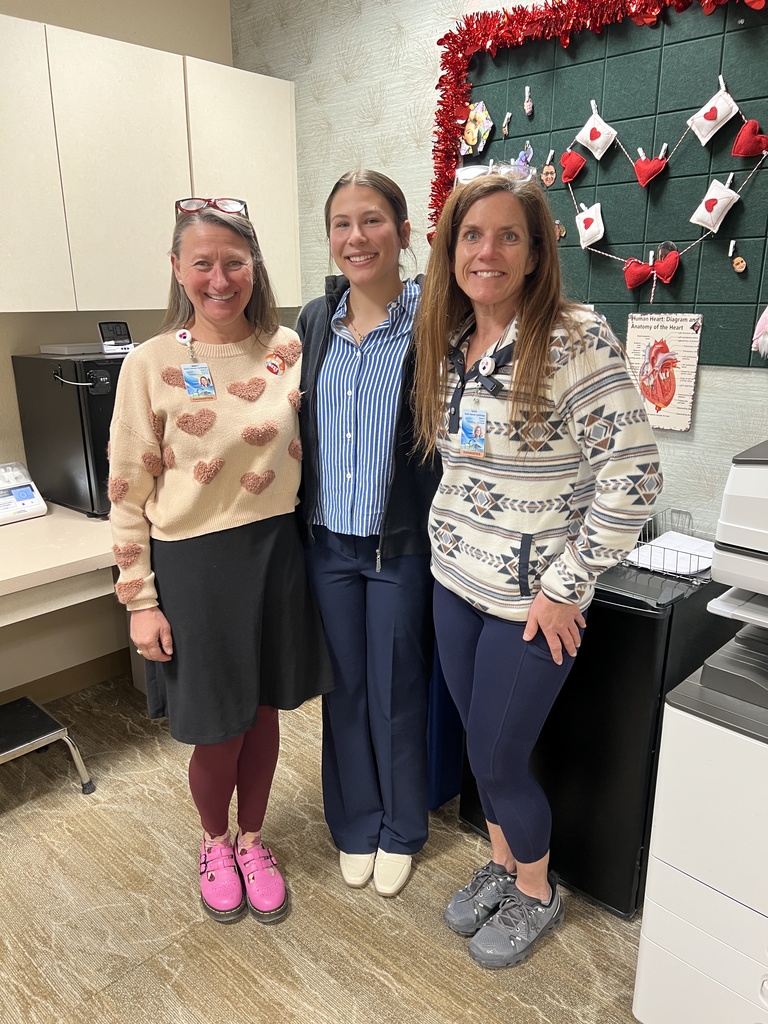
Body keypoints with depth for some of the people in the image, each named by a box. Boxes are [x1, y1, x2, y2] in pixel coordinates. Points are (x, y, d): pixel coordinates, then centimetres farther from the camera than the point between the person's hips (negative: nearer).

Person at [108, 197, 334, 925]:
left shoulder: (288, 350, 0)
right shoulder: (152, 364, -8)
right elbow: (128, 494, -5)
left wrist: (309, 551, 7)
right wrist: (141, 601, -7)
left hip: (276, 553, 3)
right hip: (194, 561, -2)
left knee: (263, 713, 17)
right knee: (218, 732, 11)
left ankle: (252, 840, 44)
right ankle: (214, 843, 43)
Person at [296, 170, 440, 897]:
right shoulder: (314, 320, 4)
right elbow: (303, 424, 11)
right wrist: (300, 519, 10)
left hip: (400, 545, -4)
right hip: (326, 540, 4)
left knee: (395, 693, 11)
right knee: (343, 688, 16)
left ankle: (401, 830, 37)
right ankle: (355, 823, 39)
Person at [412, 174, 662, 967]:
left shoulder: (577, 339, -17)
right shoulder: (449, 344, 4)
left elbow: (632, 476, -19)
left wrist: (564, 588, -16)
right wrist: (448, 541, 10)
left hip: (530, 600, -6)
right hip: (454, 582, 6)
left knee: (497, 759, 8)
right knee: (479, 744, 20)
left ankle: (535, 892, 38)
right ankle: (500, 864, 47)